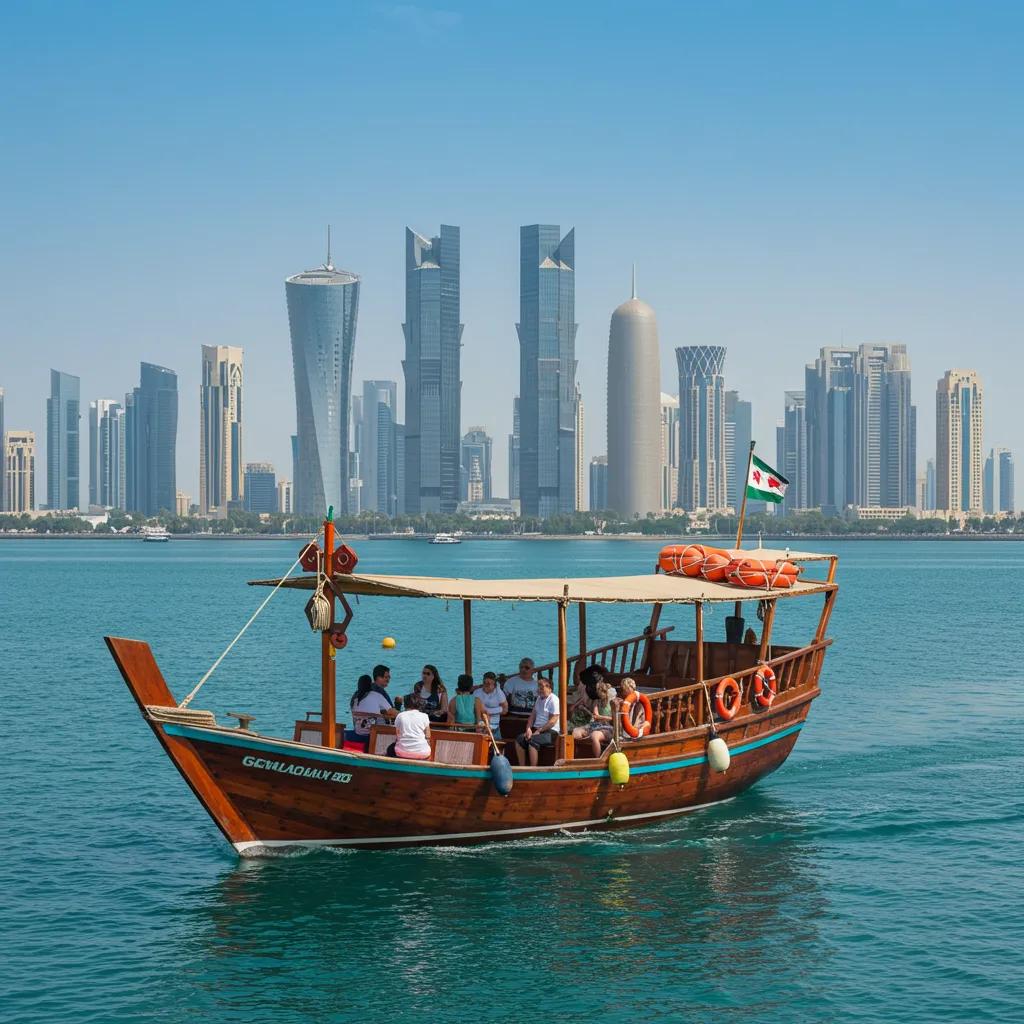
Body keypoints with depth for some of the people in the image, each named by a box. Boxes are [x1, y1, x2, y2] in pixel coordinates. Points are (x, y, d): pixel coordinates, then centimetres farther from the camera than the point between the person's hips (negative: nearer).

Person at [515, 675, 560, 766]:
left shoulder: (553, 700, -9)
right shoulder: (539, 699, 17)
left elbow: (553, 721, -16)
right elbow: (533, 715, 18)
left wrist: (539, 731, -14)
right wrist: (528, 729, 0)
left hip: (550, 732, -8)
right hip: (536, 729, 8)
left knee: (532, 740, -32)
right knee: (519, 739, -14)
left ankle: (533, 769, -28)